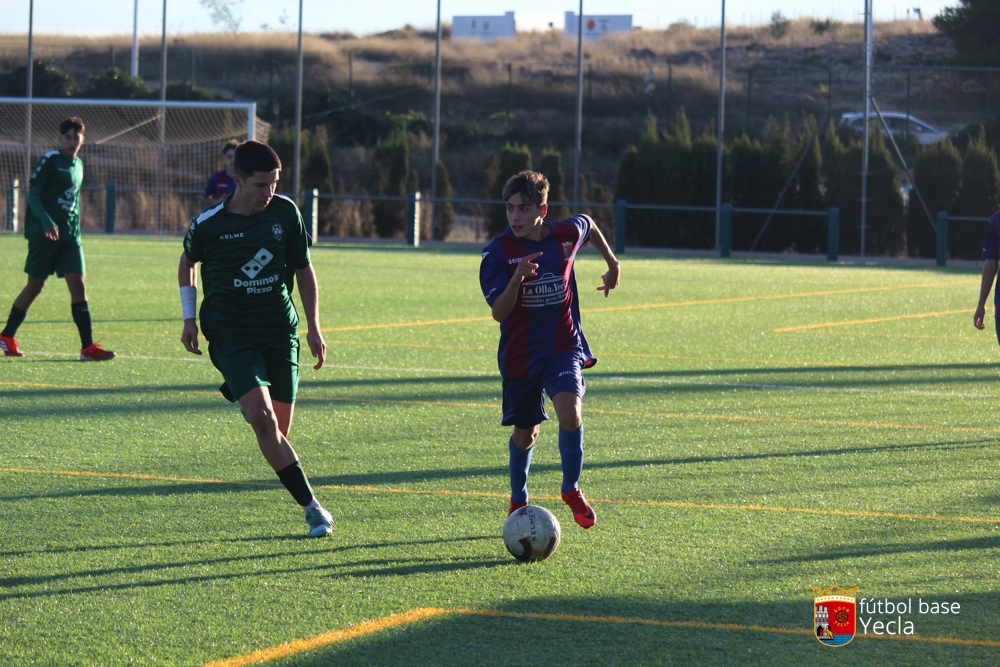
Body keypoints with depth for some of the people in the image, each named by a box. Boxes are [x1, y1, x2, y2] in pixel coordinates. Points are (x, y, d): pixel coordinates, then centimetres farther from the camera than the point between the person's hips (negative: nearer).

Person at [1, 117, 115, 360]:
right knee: (35, 285, 3)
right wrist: (46, 222, -24)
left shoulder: (78, 164, 14)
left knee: (78, 286, -5)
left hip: (70, 237, 6)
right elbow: (32, 195, -11)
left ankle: (88, 347, -9)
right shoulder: (50, 160, -8)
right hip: (44, 235, -6)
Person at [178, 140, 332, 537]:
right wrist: (189, 318, 6)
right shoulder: (208, 225, -9)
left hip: (280, 329, 3)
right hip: (230, 330, -3)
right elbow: (187, 264, 12)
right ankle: (311, 507, -18)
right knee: (264, 420, -22)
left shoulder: (285, 213, -2)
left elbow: (303, 269, 9)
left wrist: (314, 327, 6)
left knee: (279, 429, 6)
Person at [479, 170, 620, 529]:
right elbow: (499, 312, -21)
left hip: (564, 345, 0)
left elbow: (590, 226, 18)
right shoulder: (498, 253, -15)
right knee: (525, 433, 12)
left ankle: (571, 489, 0)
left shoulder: (567, 234, -8)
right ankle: (518, 501, 38)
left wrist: (612, 264, 26)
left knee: (570, 414, -24)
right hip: (520, 353, 0)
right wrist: (517, 278, -37)